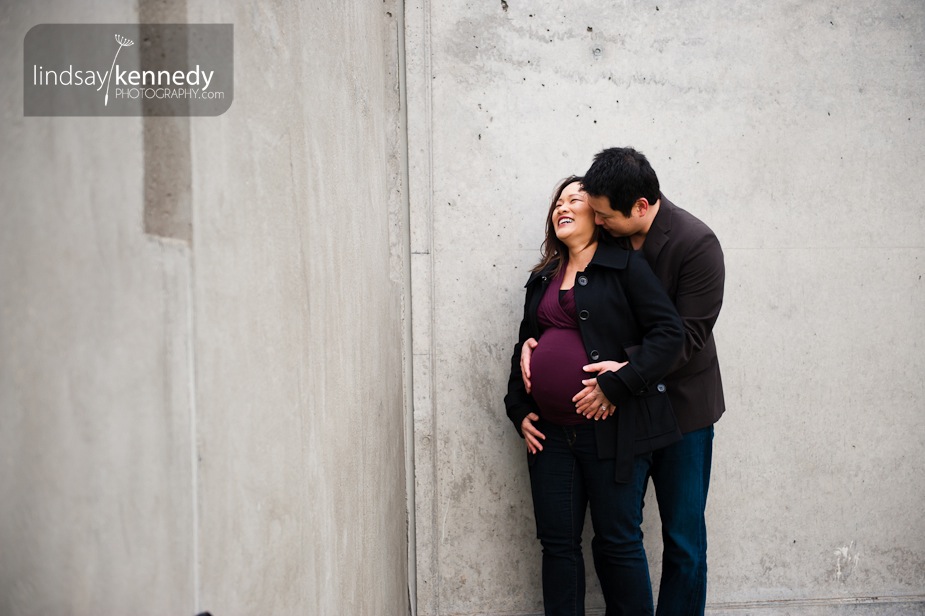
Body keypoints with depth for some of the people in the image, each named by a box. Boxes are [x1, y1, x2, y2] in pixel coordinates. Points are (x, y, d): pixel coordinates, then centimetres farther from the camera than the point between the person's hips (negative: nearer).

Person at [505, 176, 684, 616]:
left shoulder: (626, 266, -2)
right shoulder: (543, 279, 17)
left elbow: (669, 333, -10)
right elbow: (523, 346, 23)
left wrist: (617, 384, -17)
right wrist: (519, 410, 12)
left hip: (611, 428, -5)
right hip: (550, 431, 6)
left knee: (617, 543, 3)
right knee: (557, 542, 10)